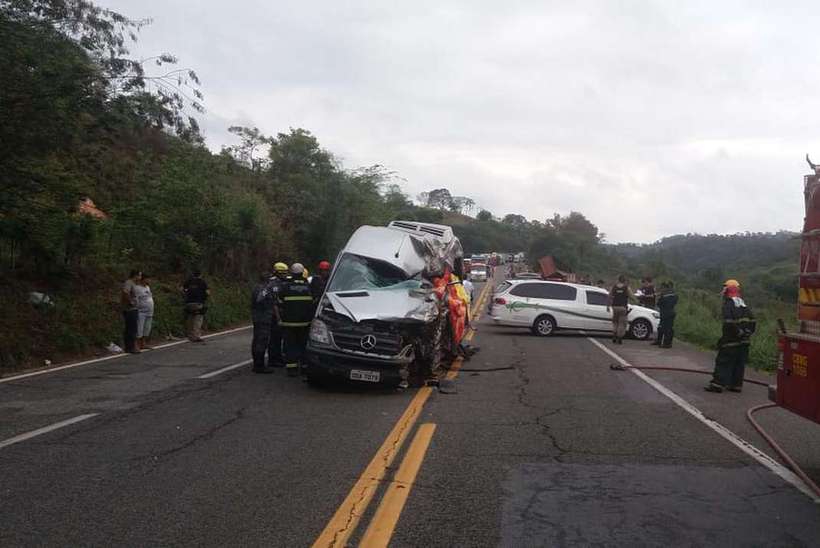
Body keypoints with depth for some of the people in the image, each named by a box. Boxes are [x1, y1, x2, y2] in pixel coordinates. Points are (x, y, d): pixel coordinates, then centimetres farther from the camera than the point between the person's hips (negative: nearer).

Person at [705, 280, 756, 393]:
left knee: (723, 362, -4)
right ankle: (736, 384, 13)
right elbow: (752, 320, 14)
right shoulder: (744, 305, 14)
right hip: (744, 341, 8)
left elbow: (729, 323, -22)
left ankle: (718, 384, -6)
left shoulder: (728, 305, -12)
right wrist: (748, 332, 15)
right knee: (740, 363, 10)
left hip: (731, 341, -8)